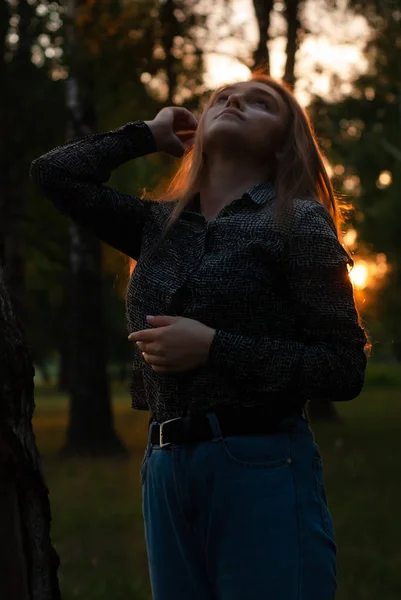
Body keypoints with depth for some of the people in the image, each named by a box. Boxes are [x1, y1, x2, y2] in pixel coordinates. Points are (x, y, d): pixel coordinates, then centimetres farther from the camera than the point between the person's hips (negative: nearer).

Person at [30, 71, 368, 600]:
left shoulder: (297, 221, -1)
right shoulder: (160, 224, 14)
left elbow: (345, 369, -8)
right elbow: (54, 172, 14)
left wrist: (213, 348, -14)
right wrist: (150, 134, 16)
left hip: (263, 469, -5)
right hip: (167, 471, 5)